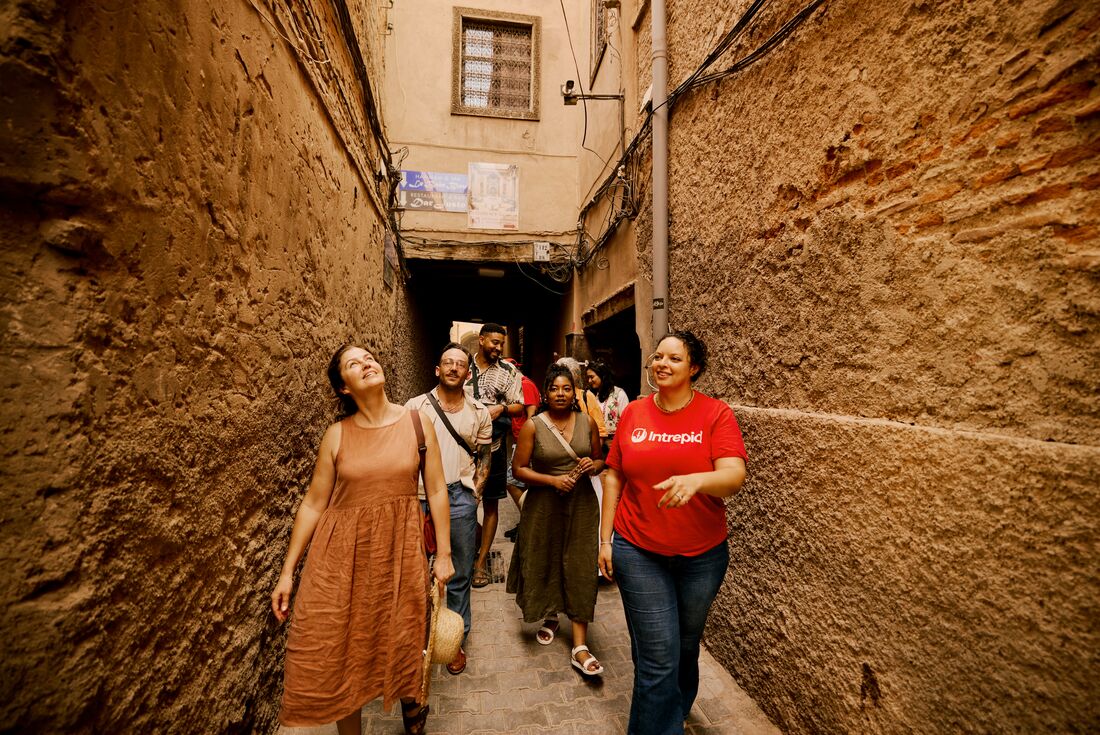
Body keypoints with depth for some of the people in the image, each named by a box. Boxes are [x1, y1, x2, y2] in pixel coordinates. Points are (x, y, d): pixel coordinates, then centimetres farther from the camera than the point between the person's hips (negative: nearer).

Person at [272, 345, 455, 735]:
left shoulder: (417, 422, -6)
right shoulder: (337, 435, -4)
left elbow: (436, 490, -2)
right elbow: (313, 503, 2)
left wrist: (444, 552, 0)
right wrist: (287, 571, 3)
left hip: (400, 548, 0)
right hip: (341, 554, 1)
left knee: (403, 643, 14)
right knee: (335, 653, 8)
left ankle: (411, 702, 50)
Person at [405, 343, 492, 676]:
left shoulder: (479, 413, 4)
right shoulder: (415, 406, -2)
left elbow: (484, 457, 10)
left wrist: (474, 493, 3)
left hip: (461, 495, 1)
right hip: (420, 495, -1)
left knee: (459, 574, 12)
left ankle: (457, 638, 31)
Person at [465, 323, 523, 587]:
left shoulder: (508, 371, 3)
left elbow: (519, 406, 2)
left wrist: (501, 408, -16)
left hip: (492, 446, 0)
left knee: (490, 504, 8)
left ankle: (481, 560, 22)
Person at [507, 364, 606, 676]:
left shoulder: (588, 423, 0)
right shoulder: (533, 426, -8)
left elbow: (600, 461, 11)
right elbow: (519, 468, -8)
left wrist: (593, 465, -13)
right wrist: (553, 480, -20)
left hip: (581, 504, 1)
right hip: (544, 506, -1)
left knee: (580, 569, 2)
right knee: (545, 565, 14)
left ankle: (580, 647, 14)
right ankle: (550, 618, 43)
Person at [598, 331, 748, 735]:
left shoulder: (716, 414, -9)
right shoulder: (633, 413, -2)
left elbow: (734, 476, -19)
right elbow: (614, 477, 3)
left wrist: (696, 479, -41)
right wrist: (605, 538, 3)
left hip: (702, 554, 1)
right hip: (638, 552, 0)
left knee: (686, 647, 22)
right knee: (658, 657, 2)